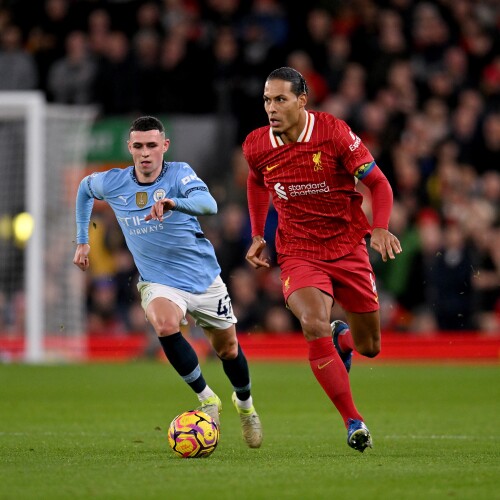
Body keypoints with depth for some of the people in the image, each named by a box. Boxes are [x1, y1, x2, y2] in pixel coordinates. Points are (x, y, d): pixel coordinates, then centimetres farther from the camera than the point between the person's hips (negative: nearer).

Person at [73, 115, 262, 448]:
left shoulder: (179, 174, -16)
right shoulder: (113, 183, -7)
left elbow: (209, 204, -36)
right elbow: (84, 188, 18)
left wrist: (173, 202, -55)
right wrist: (82, 241, 16)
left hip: (204, 278, 0)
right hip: (159, 282, 0)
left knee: (227, 348, 11)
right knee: (166, 325, -32)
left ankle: (245, 403, 44)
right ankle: (207, 399, -15)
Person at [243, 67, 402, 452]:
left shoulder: (334, 133, -15)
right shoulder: (256, 146, -7)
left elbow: (379, 183, -8)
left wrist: (380, 228, -24)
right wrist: (258, 236, 10)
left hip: (348, 248, 0)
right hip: (298, 254, 0)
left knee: (369, 348, 8)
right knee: (314, 326, -28)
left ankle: (343, 337, 49)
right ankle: (353, 422, -16)